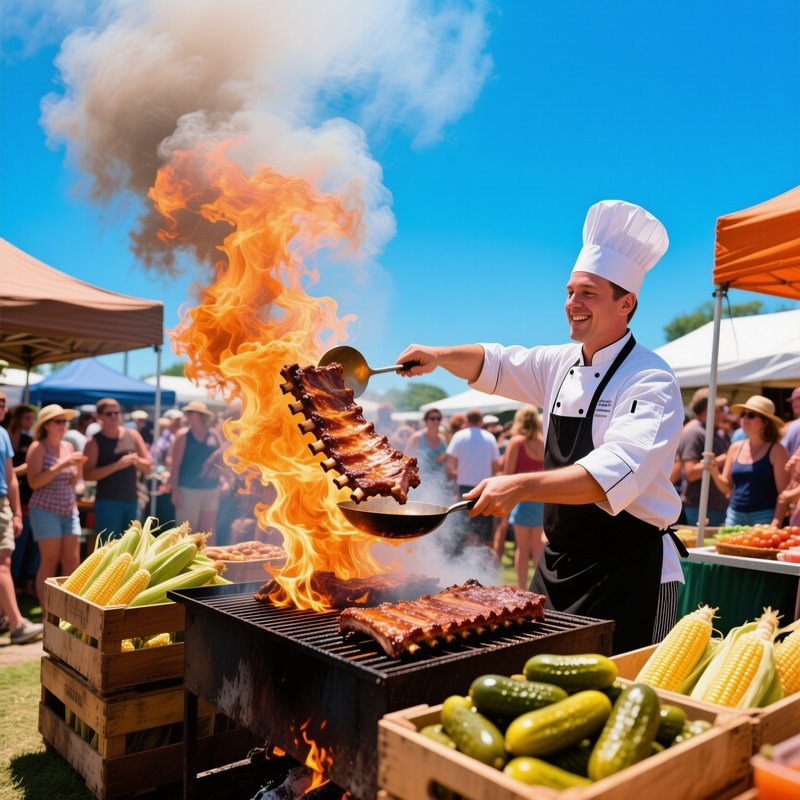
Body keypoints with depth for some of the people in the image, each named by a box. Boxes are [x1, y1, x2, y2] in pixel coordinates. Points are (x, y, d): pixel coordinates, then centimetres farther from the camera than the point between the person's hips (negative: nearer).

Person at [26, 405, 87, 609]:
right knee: (50, 562, -2)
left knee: (73, 561, 4)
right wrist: (62, 464, -21)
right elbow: (34, 482, -16)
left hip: (70, 510, 6)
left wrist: (78, 465, -6)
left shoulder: (68, 446, 10)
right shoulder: (38, 447, -7)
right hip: (46, 510, -6)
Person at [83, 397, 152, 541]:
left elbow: (148, 465, 10)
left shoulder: (133, 435, 8)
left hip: (132, 501, 5)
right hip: (108, 502, -4)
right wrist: (117, 465, -21)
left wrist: (136, 460, -12)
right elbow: (87, 474, -13)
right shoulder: (95, 441, -4)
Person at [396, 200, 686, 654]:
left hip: (628, 571, -7)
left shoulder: (650, 382, -18)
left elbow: (616, 474, -31)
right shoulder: (563, 365, 6)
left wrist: (521, 486, -42)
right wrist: (439, 356, -3)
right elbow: (496, 364, 16)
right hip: (559, 565, 7)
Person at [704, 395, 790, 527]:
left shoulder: (776, 450, -5)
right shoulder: (735, 448, 8)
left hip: (764, 517, -4)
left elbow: (783, 493, -9)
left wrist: (775, 524, -17)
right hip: (735, 515, 5)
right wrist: (715, 473, -8)